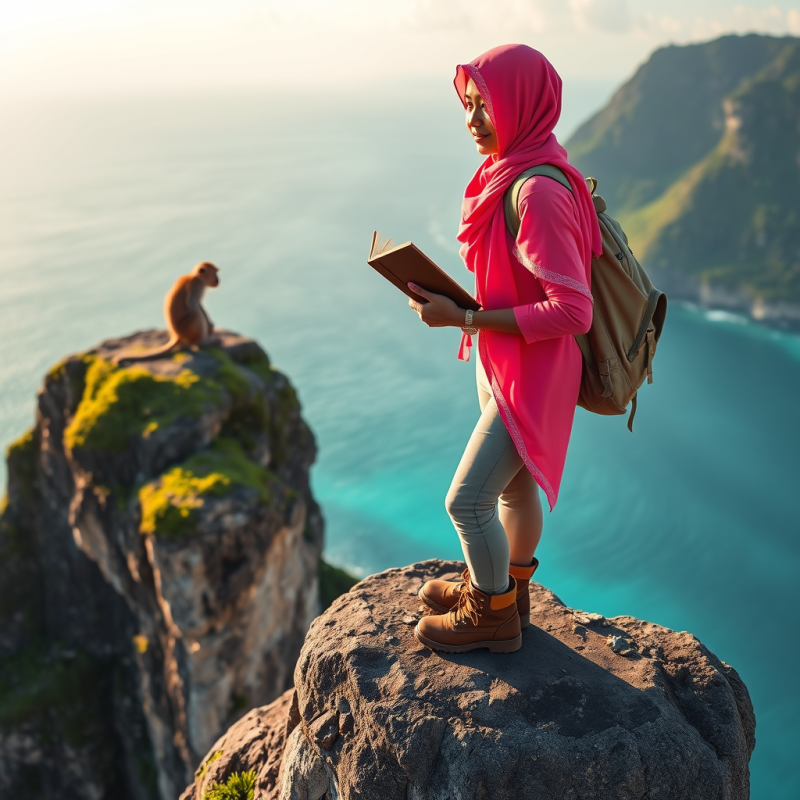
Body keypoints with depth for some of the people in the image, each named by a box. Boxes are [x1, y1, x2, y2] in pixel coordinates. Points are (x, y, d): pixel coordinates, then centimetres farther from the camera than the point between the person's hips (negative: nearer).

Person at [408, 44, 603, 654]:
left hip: (532, 373, -9)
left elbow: (573, 312, -28)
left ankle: (492, 616, 23)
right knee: (515, 486, 23)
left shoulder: (539, 193, -27)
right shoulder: (511, 172, 3)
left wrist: (465, 319, -25)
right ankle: (508, 589, 44)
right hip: (500, 362, 9)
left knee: (466, 502, 0)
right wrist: (453, 299, 1)